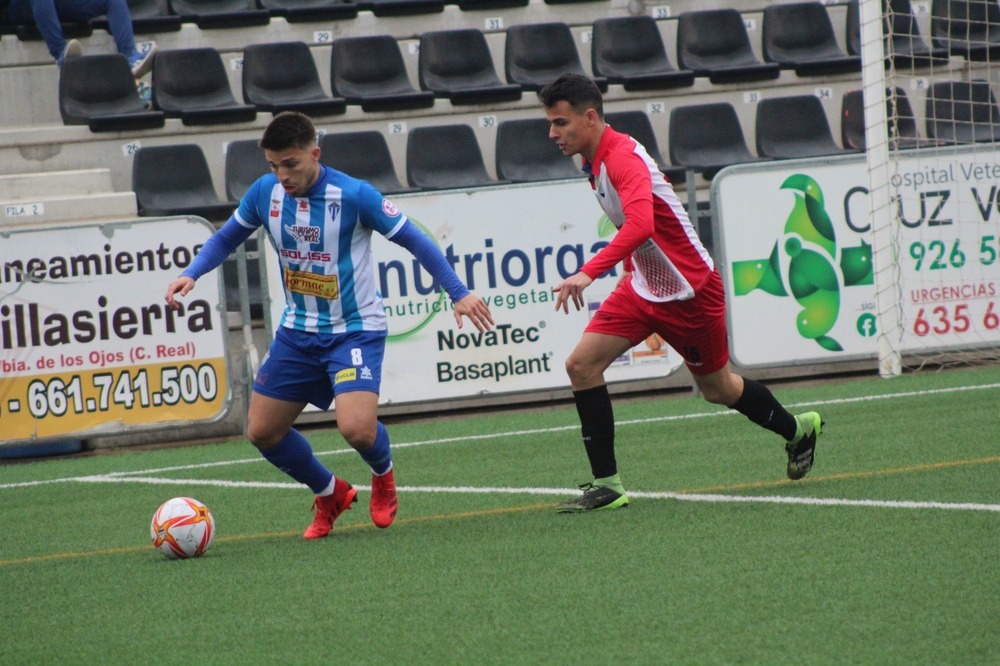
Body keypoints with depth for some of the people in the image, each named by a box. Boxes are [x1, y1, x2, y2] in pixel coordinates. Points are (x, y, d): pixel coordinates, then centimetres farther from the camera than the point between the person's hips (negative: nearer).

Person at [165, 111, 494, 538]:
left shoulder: (353, 195, -19)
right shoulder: (264, 193, -5)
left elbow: (413, 240, -11)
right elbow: (227, 238, 12)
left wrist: (458, 293, -17)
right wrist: (190, 274, -5)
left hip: (355, 330, -6)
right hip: (297, 331, 6)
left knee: (356, 428, -25)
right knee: (262, 432, 5)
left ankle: (384, 474, 13)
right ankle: (330, 494, 30)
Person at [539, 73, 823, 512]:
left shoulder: (624, 158, -28)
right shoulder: (595, 160, 1)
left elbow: (640, 225, -46)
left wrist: (588, 273, -55)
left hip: (690, 290, -8)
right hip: (642, 288, 8)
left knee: (717, 389, 12)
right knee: (581, 364, -10)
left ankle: (797, 430, 40)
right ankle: (606, 484, -6)